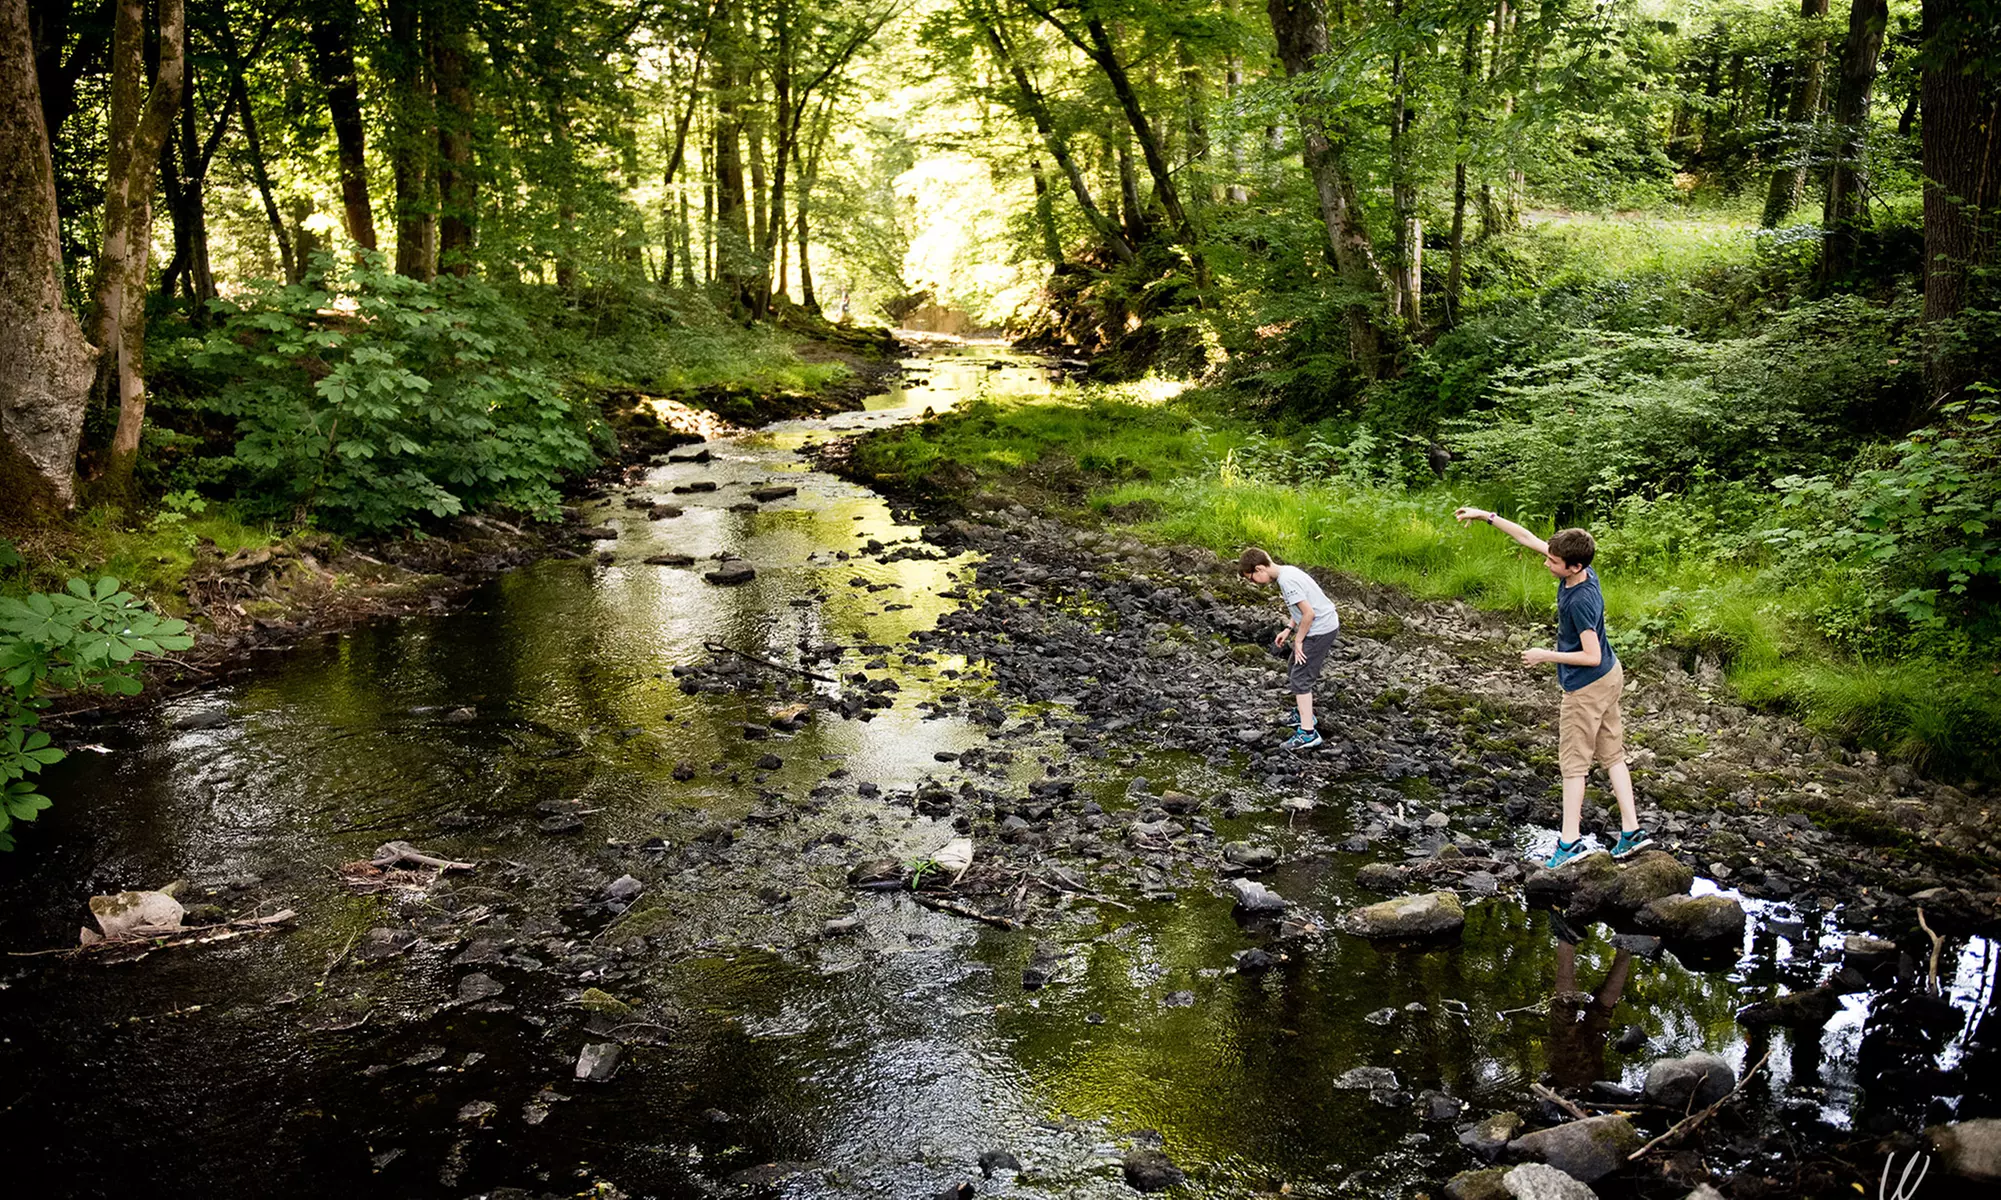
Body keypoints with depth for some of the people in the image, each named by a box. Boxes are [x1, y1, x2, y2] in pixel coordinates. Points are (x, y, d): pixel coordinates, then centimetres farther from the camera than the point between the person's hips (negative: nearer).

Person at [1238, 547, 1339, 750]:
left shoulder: (1287, 580, -22)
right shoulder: (1287, 572, 8)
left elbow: (1309, 613, -24)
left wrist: (1298, 641, -14)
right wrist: (1288, 629, 10)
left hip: (1320, 630, -10)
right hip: (1326, 625, 10)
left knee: (1300, 677, -7)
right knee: (1293, 668, 23)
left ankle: (1308, 733, -6)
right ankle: (1305, 715, 37)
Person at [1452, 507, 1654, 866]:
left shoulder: (1581, 601, -30)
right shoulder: (1577, 570, -6)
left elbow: (1591, 656, -27)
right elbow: (1529, 539, 3)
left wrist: (1547, 656, -16)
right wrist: (1487, 516, 1)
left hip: (1586, 687, -9)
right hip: (1609, 675, 9)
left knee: (1574, 762, 1)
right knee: (1612, 755, 14)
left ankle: (1569, 840, 6)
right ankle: (1631, 831, 17)